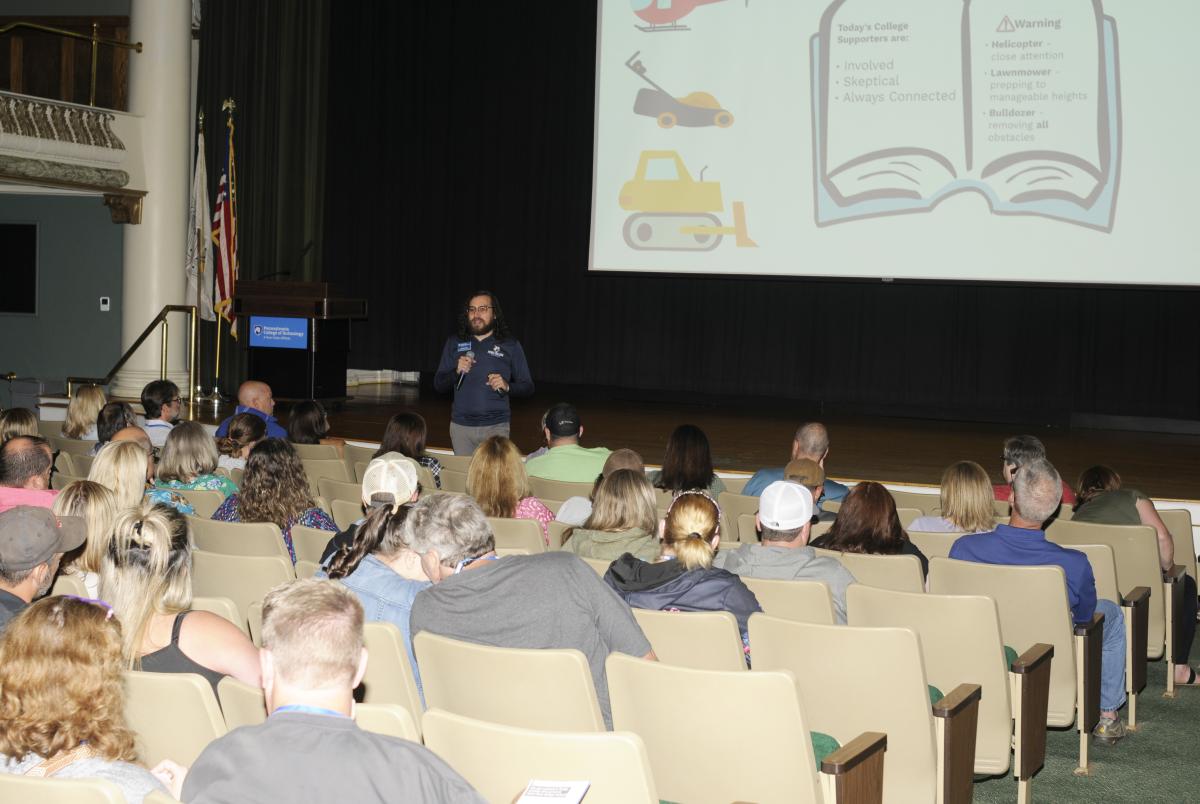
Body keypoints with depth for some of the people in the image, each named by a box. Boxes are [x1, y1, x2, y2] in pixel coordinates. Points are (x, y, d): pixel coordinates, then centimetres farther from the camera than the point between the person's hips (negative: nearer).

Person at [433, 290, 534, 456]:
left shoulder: (510, 345, 3)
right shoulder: (454, 343, 8)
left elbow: (528, 387, 5)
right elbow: (438, 386, 8)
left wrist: (507, 386, -15)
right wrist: (456, 371, -11)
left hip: (496, 426, -2)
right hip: (461, 425, 2)